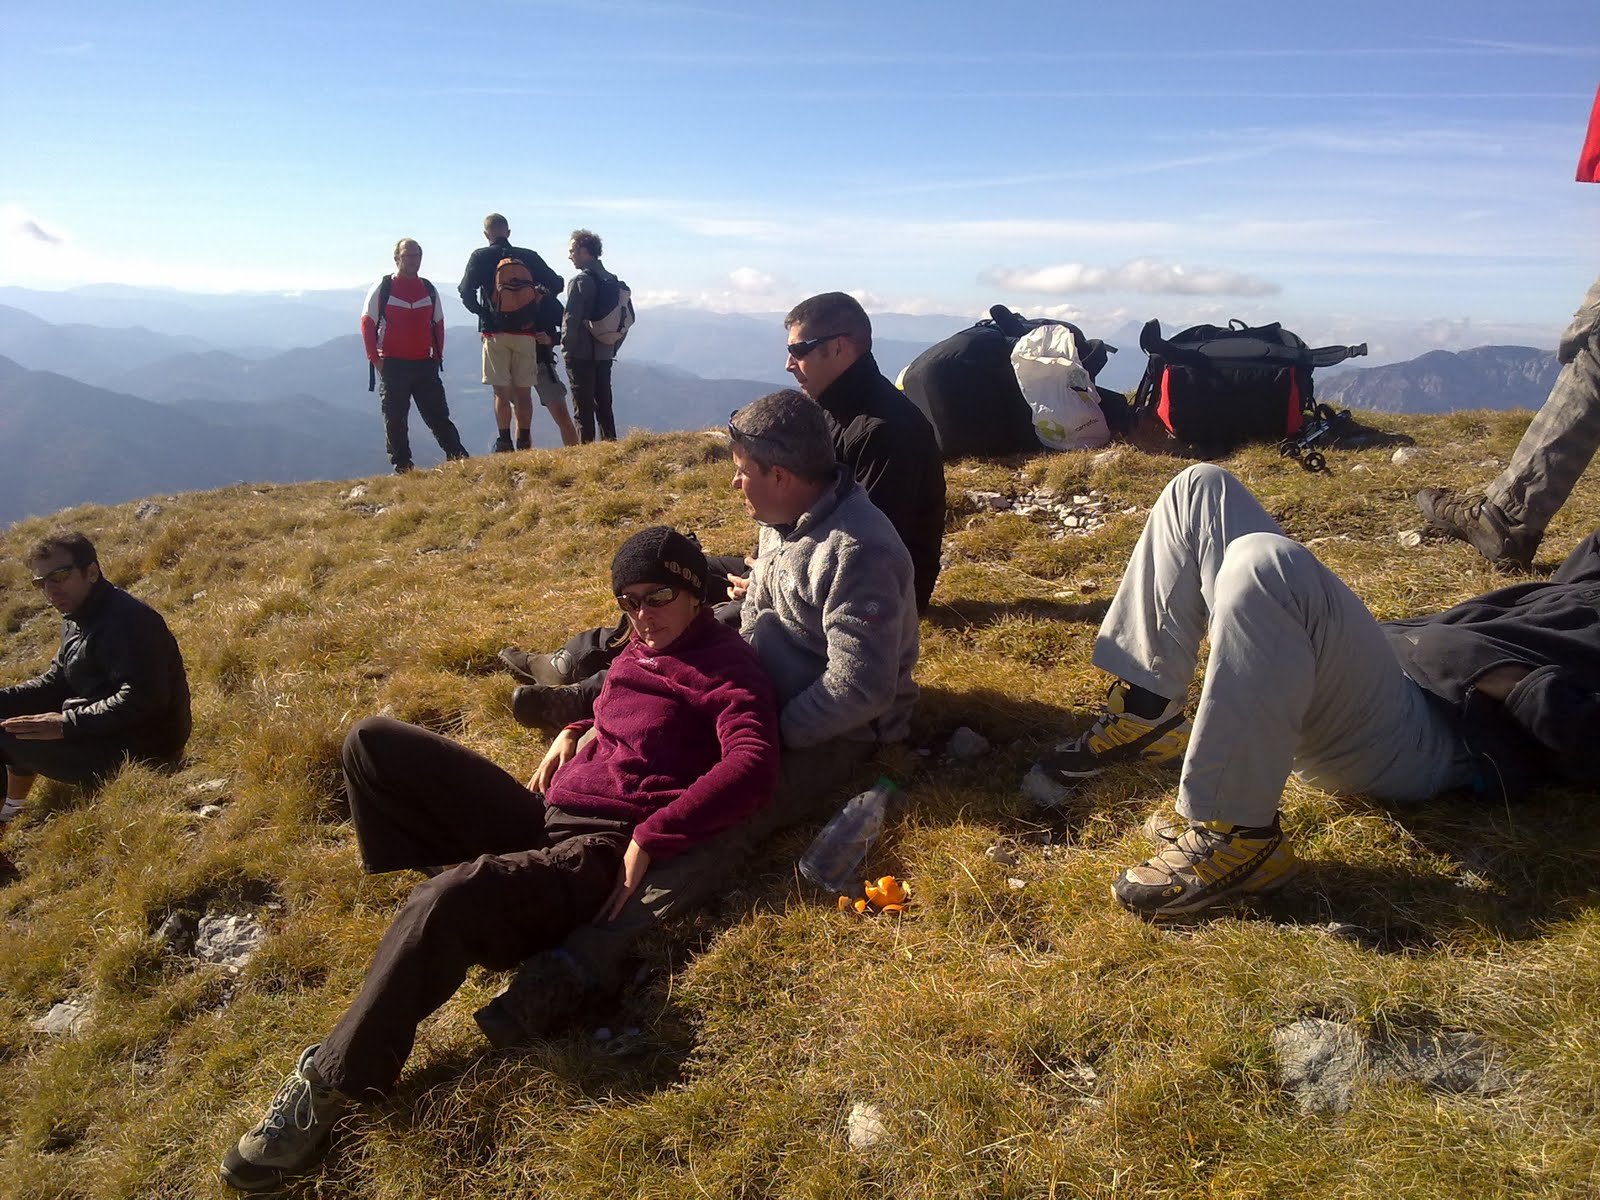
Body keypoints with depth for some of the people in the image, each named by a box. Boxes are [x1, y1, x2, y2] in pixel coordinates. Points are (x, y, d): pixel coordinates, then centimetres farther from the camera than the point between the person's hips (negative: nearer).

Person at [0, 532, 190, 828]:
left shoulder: (125, 621, -23)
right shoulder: (78, 620, 11)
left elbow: (141, 700, -31)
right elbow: (55, 683, 17)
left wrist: (66, 724, -26)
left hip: (141, 751, -11)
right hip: (109, 735, 11)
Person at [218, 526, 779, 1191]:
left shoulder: (726, 666, -6)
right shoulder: (643, 651, 18)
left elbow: (753, 764, -23)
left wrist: (651, 838, -27)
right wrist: (576, 731, 15)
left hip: (604, 850, -9)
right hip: (547, 815, 9)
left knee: (450, 899, -37)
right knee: (373, 742, 5)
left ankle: (329, 1084, -21)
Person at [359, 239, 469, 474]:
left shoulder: (429, 289, 11)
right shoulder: (382, 288, 0)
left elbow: (438, 324, 17)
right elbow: (367, 324, -1)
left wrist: (438, 356, 8)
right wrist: (376, 359, -8)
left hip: (425, 364, 2)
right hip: (393, 365, -2)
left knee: (438, 414, 2)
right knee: (395, 419, 2)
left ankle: (459, 458, 3)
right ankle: (401, 467, 9)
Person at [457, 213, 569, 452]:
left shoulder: (480, 257, 1)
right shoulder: (528, 256, 7)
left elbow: (466, 292, -7)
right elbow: (556, 284, 5)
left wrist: (481, 312, 9)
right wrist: (539, 296, 19)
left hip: (495, 333, -2)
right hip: (526, 333, 2)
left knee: (502, 392, 3)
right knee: (523, 392, 7)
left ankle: (504, 444, 2)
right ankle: (524, 444, 9)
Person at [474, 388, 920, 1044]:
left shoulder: (858, 551, -24)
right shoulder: (785, 517, 5)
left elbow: (858, 689, -28)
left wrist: (767, 733, -20)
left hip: (831, 737, -9)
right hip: (763, 696, 10)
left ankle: (588, 958, -44)